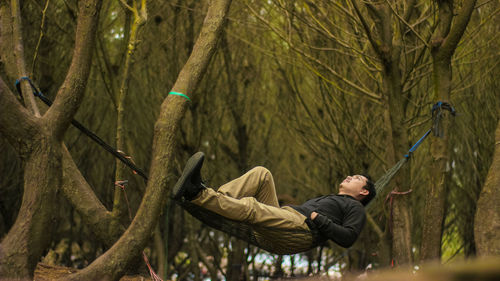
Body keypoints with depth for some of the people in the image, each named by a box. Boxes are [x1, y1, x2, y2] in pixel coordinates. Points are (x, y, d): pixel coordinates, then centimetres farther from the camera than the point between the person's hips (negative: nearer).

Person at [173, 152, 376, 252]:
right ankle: (217, 198, -22)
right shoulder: (328, 199, 43)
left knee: (250, 206, -31)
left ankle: (196, 194, -39)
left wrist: (320, 220, -10)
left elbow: (348, 237, -4)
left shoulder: (355, 208, 16)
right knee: (261, 173, -1)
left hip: (303, 229, -8)